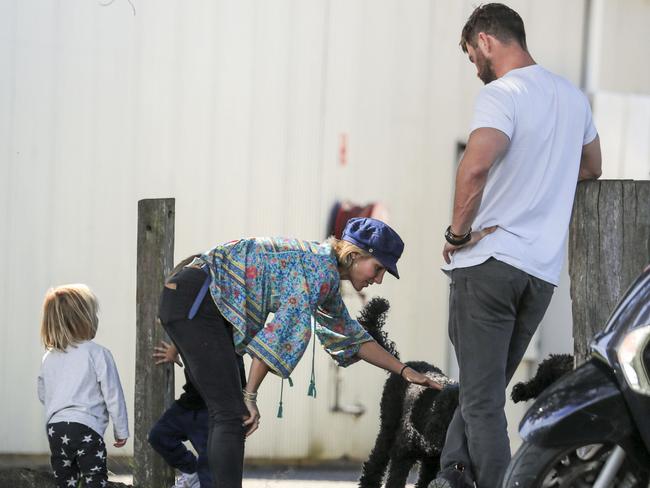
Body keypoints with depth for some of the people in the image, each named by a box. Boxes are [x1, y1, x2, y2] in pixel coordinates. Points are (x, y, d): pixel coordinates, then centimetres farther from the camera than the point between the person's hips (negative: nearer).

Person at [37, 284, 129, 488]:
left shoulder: (49, 358, 9)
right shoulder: (98, 354, -7)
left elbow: (43, 395, 20)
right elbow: (113, 395, -4)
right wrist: (121, 430, 6)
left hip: (55, 427, 5)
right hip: (86, 428, -5)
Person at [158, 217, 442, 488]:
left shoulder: (328, 278, 19)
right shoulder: (324, 270, -12)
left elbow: (352, 338, 33)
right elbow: (283, 330, -18)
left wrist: (404, 371, 32)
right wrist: (250, 396, -17)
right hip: (196, 300, -10)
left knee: (226, 414, 11)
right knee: (232, 416, -14)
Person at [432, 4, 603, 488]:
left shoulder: (502, 95, -12)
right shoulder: (573, 97, 13)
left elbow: (475, 167, -28)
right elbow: (591, 168, 30)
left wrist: (458, 232, -15)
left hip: (488, 262, -7)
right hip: (545, 269, 7)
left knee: (482, 398, -3)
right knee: (486, 388, 16)